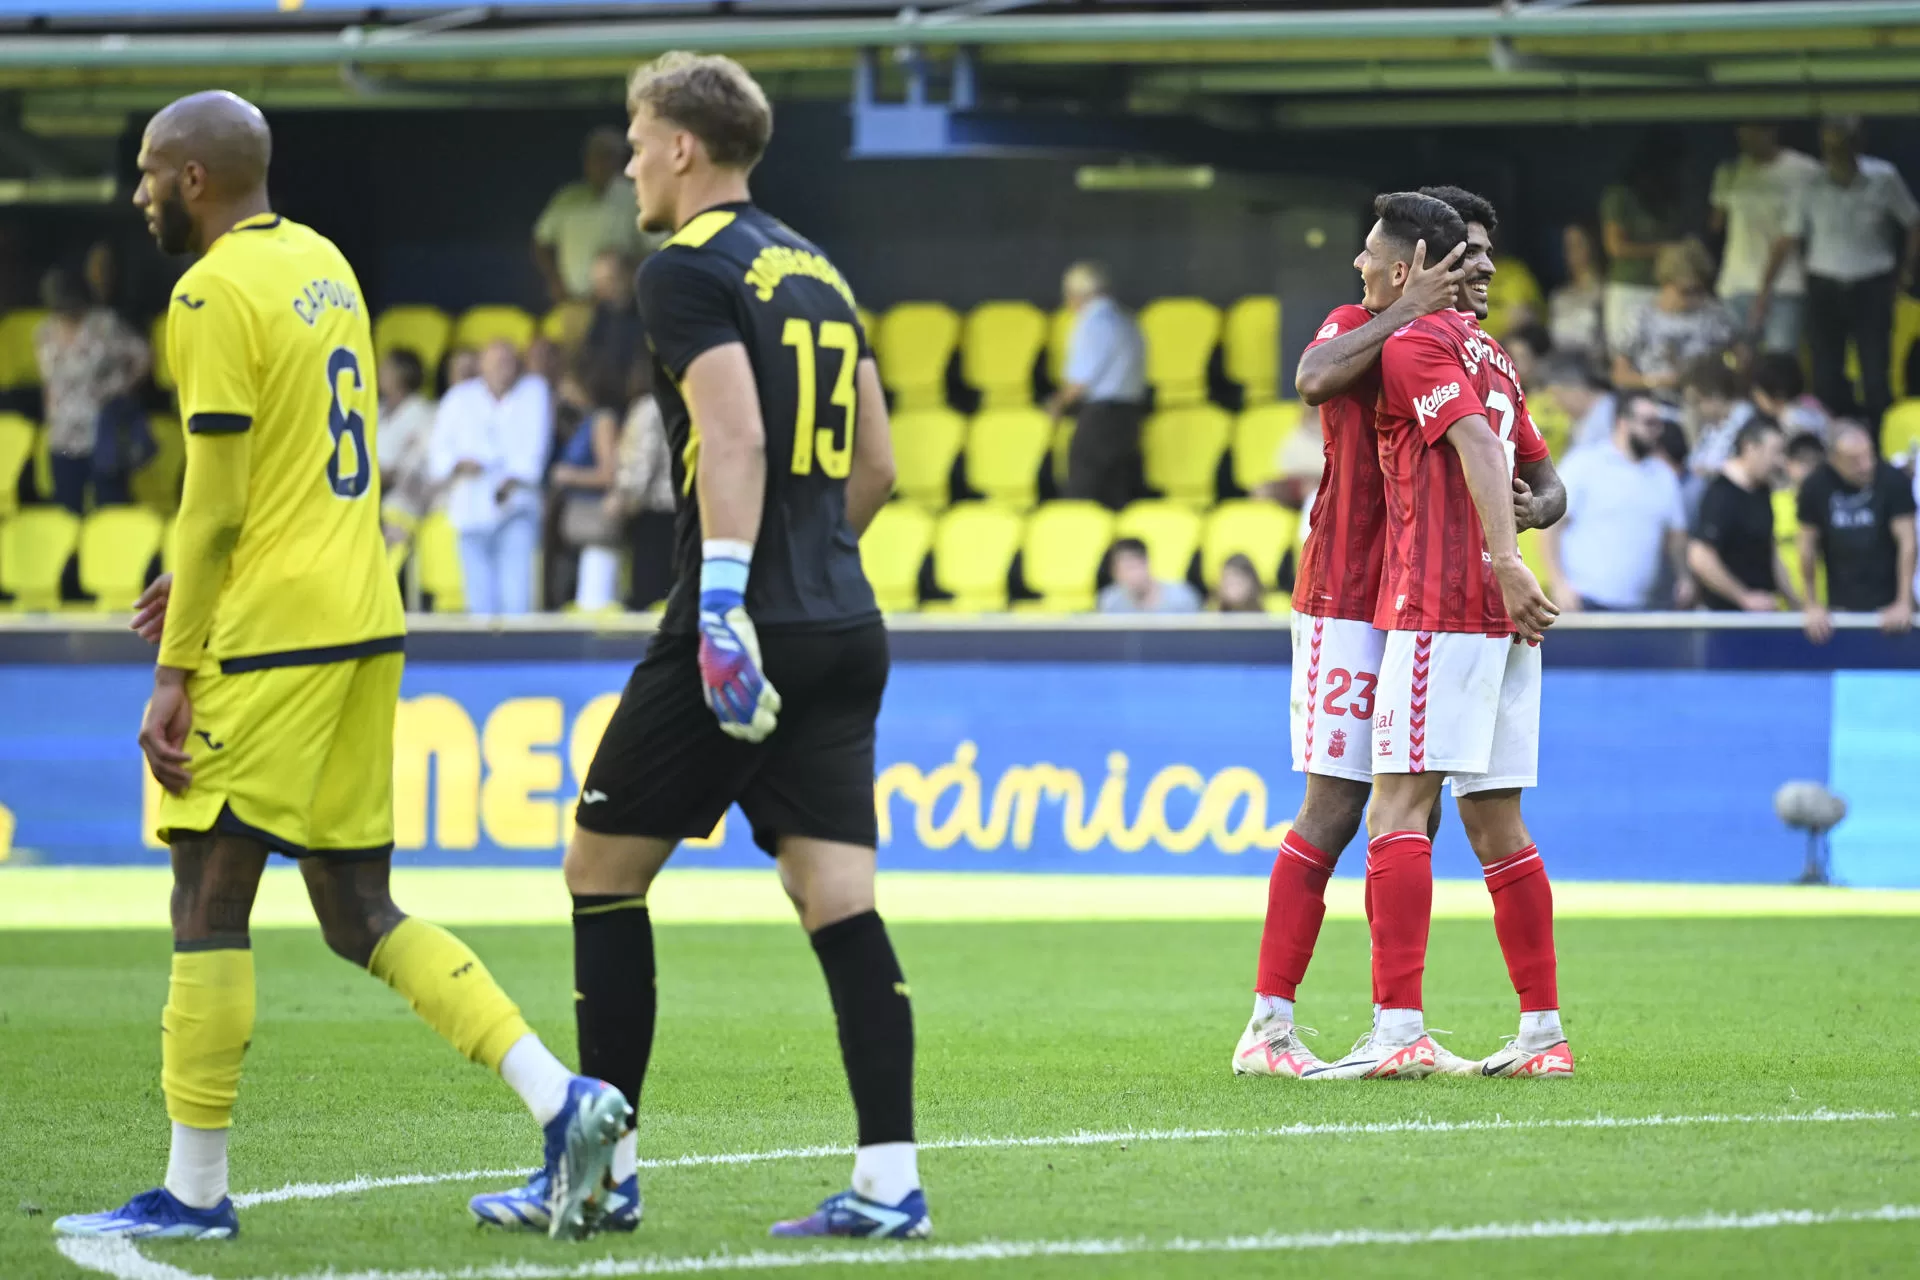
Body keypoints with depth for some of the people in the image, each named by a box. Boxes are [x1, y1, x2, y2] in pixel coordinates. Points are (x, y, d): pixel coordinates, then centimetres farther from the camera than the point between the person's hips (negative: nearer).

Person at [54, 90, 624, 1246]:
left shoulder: (216, 294, -12)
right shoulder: (323, 263, 15)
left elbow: (215, 505, -15)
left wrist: (175, 675, -11)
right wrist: (203, 576, 24)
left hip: (272, 633, -9)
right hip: (365, 621, 9)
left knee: (209, 897, -1)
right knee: (360, 911, 11)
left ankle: (195, 1189, 2)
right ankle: (561, 1096, -1)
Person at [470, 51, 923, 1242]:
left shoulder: (690, 269, -6)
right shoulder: (818, 270, 18)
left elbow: (734, 437, -19)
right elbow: (874, 464, 21)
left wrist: (724, 602, -24)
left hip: (742, 633, -7)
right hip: (846, 630, 7)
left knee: (604, 865, 5)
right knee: (839, 898, 2)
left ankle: (602, 1164, 8)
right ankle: (891, 1179, -7)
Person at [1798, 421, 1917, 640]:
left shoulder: (1893, 481, -12)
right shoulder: (1815, 488, -7)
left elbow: (1906, 543, -11)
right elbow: (1807, 546, 0)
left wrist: (1904, 604, -16)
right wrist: (1812, 606, 0)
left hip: (1889, 605, -1)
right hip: (1842, 608, 1)